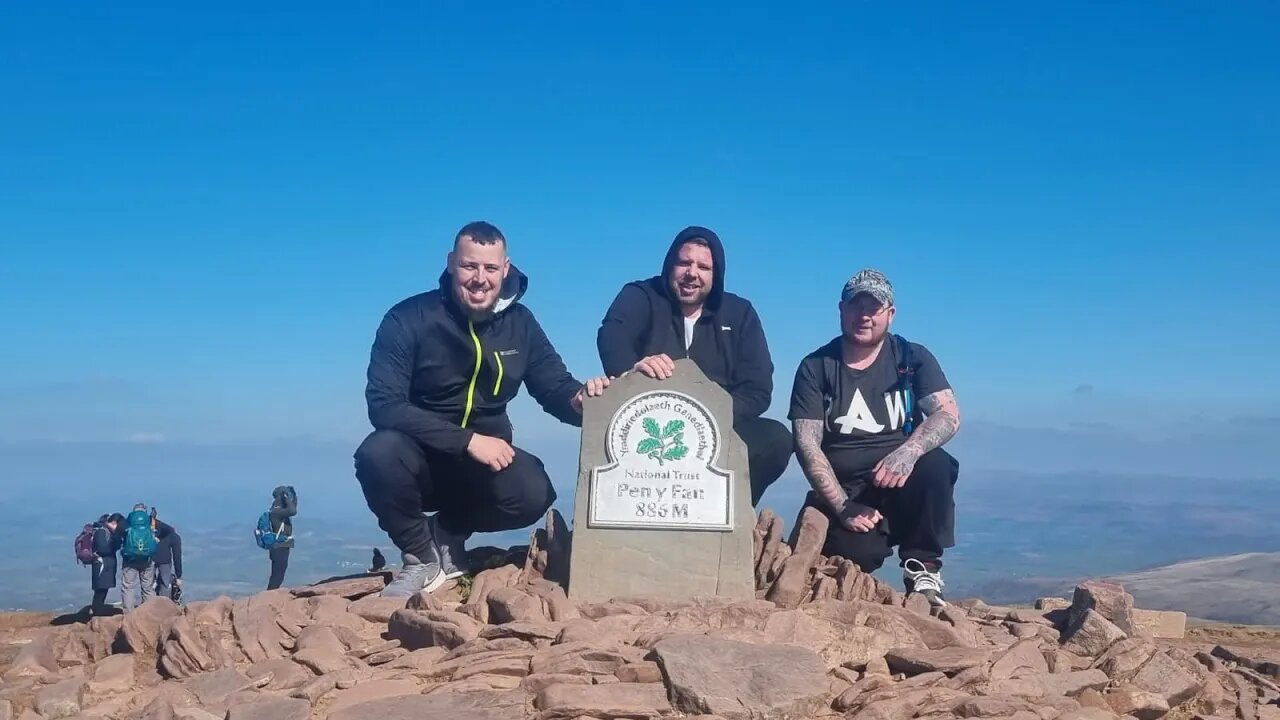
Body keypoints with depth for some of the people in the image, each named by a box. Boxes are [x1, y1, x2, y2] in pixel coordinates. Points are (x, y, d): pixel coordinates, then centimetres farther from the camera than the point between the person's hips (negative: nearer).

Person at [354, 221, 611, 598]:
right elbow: (384, 406, -22)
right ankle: (421, 556, -7)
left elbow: (555, 388, 1)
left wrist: (581, 398, -25)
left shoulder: (520, 322, -1)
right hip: (422, 459, -2)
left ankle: (447, 536, 3)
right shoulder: (408, 319, -14)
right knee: (378, 453, -35)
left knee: (533, 493, -29)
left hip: (486, 459, 2)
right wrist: (468, 440, -29)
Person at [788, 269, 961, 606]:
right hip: (840, 493, -1)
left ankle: (923, 569, -13)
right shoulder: (815, 367, 0)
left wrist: (909, 451, -32)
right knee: (855, 553, -31)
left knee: (936, 464, -30)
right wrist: (843, 507, -19)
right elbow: (807, 443, -8)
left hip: (901, 487, 2)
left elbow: (949, 414, -11)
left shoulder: (913, 359, 3)